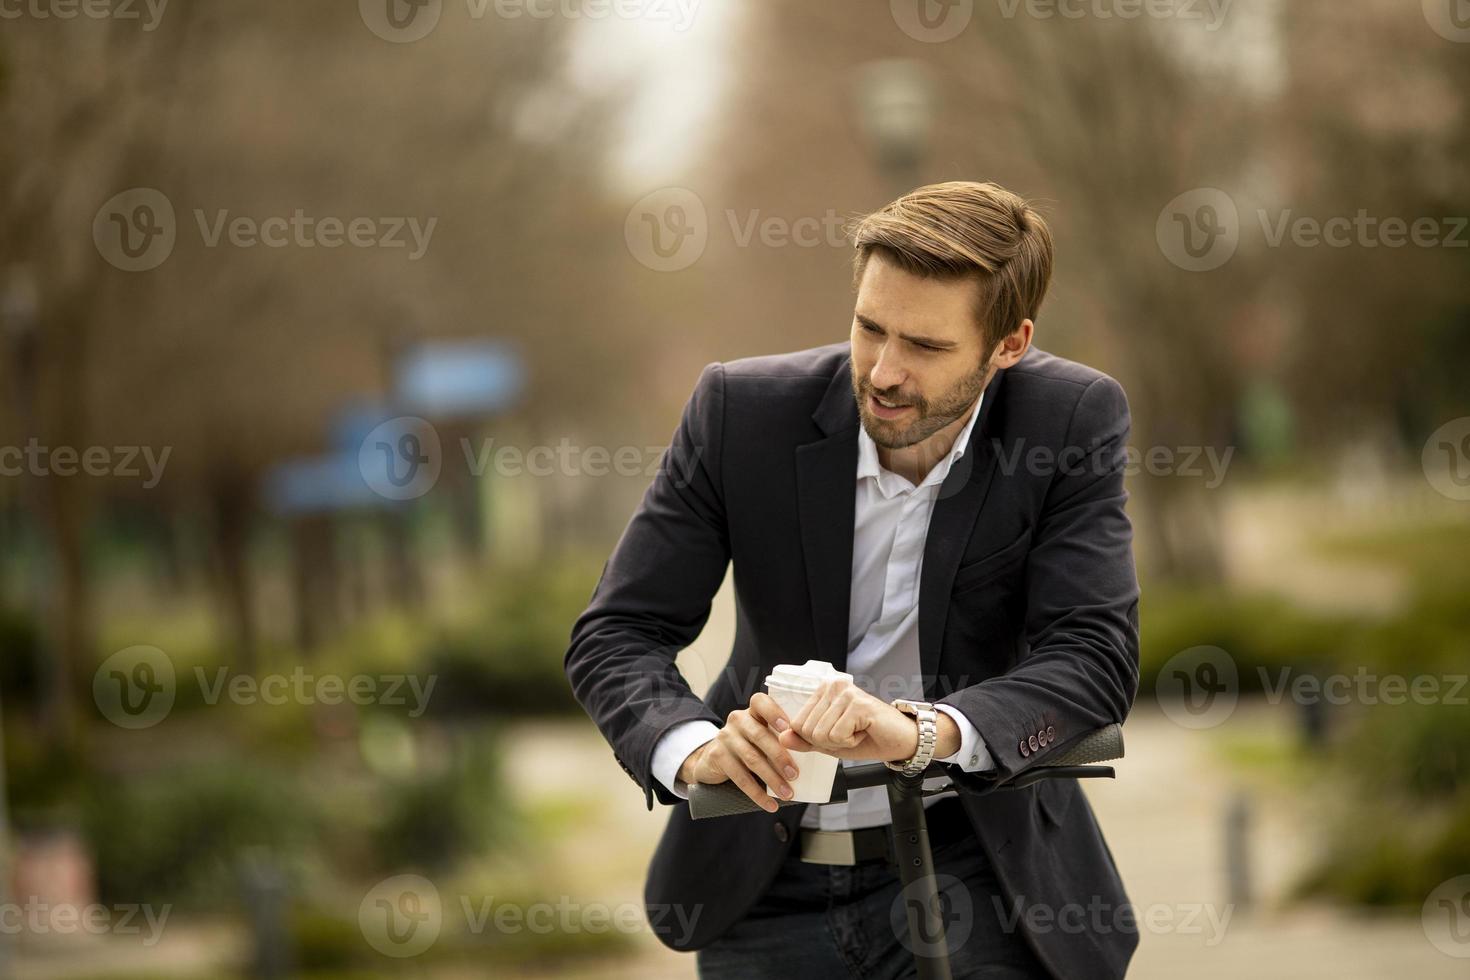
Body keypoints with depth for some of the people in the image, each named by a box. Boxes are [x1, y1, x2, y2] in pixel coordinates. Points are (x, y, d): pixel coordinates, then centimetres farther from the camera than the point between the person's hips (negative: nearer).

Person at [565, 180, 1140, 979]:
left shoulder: (1074, 421, -13)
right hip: (770, 881, 2)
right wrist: (696, 749, -34)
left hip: (969, 856, -1)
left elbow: (1094, 658, -22)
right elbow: (616, 634, -12)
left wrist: (918, 730, -41)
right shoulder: (743, 411, -12)